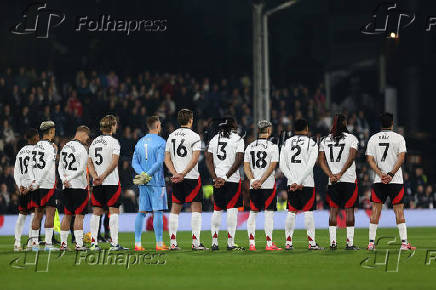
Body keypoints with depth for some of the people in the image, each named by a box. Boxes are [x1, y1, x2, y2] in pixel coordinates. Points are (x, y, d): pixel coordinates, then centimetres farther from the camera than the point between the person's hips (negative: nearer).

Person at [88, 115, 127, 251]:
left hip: (97, 184, 6)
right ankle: (114, 243, -7)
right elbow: (114, 162, -17)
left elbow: (89, 163, 9)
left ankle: (93, 243, 6)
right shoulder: (113, 142, -8)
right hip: (111, 182, -6)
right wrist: (103, 176, -12)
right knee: (114, 211, -3)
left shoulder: (94, 142, 12)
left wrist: (95, 176, -2)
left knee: (96, 212, 7)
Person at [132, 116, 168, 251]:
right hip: (156, 182, -6)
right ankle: (159, 244, -6)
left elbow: (134, 162, 7)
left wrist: (142, 174, -6)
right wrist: (147, 175, -13)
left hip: (143, 184, 6)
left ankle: (137, 243, 4)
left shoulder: (140, 142, 14)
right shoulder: (160, 142, -5)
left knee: (141, 212, 6)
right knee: (158, 211, -4)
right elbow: (159, 162, -15)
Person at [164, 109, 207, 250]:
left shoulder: (171, 136, 9)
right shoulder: (194, 136, -7)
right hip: (192, 177, -5)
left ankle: (173, 242, 7)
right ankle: (196, 242, -5)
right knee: (196, 208, 0)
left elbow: (167, 159, 5)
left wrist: (175, 173, -4)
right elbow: (194, 159, -15)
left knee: (175, 209, 9)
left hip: (176, 179, 5)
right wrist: (183, 174, -15)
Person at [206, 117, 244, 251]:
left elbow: (209, 160, 5)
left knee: (217, 211, 10)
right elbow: (239, 160, -12)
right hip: (233, 180, -5)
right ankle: (230, 242, -7)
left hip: (217, 179, 5)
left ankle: (214, 242, 10)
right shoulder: (237, 139, -4)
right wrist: (226, 177, -13)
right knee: (232, 210, -4)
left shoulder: (214, 139, 10)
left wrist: (215, 178, 0)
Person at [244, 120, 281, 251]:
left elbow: (246, 167, 1)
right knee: (269, 213, 0)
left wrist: (253, 180, -6)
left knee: (252, 214, 8)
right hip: (268, 185, -4)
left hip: (253, 186, 4)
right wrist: (261, 181, -11)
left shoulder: (250, 147, 8)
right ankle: (269, 244, -1)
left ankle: (252, 243, 6)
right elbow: (271, 167, -11)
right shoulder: (272, 147, -4)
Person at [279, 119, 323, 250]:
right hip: (307, 184, -3)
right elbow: (309, 166, -12)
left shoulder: (286, 143, 8)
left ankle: (288, 242, 4)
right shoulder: (311, 144, -3)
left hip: (291, 184, 3)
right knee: (308, 212, -1)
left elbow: (283, 166, 1)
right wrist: (299, 183, -12)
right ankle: (311, 242, -1)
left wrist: (294, 181, -4)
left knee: (291, 212, 6)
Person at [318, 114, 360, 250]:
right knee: (349, 210, 1)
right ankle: (350, 242, -2)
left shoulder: (325, 141, 8)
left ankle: (333, 242, 1)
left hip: (332, 181, 3)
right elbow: (351, 158, -13)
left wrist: (331, 175, -5)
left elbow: (321, 160, 1)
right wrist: (341, 173, -13)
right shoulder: (351, 138, -2)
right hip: (349, 180, -3)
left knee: (333, 211, 6)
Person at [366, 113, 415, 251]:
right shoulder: (399, 138, -1)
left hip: (378, 181, 2)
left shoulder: (373, 139, 7)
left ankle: (371, 242, 4)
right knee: (399, 210, 1)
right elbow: (401, 158, -10)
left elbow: (370, 160, 0)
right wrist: (391, 174, -12)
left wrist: (381, 174, -8)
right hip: (396, 181, -2)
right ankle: (404, 242, -3)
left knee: (376, 210, 6)